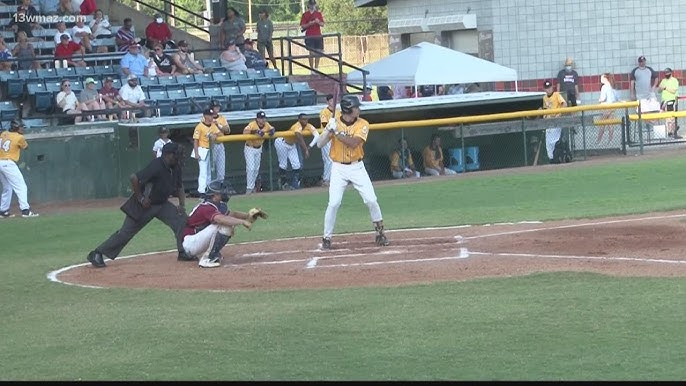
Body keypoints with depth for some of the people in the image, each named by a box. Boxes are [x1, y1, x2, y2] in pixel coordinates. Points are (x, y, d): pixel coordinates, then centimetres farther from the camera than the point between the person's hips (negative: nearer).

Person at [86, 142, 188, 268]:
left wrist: (182, 204, -3)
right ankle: (96, 254, 5)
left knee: (181, 218, -10)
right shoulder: (157, 166, -28)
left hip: (162, 204, 7)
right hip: (144, 204, -7)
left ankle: (184, 252, 1)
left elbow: (179, 187, 13)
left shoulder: (176, 169, -2)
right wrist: (140, 198, -24)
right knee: (125, 232, -5)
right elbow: (134, 178, -33)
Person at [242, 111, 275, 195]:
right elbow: (245, 131, -40)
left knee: (256, 169, 13)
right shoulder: (252, 124, -26)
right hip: (250, 148, -6)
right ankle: (249, 188, -6)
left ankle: (252, 186, 28)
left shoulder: (266, 125, -8)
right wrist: (256, 131, -51)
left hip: (258, 149, 6)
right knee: (250, 168, -12)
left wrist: (272, 131, -31)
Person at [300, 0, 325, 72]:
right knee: (312, 53, -7)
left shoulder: (318, 13, 11)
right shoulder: (305, 14, 1)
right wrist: (310, 24, -17)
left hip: (318, 36, 4)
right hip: (310, 36, -4)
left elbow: (322, 24, 10)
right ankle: (312, 69, -4)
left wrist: (318, 22, -11)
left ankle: (316, 68, 10)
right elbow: (302, 26, -3)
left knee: (318, 53, 2)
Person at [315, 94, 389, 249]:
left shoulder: (362, 124, -5)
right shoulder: (334, 123, -4)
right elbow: (319, 145, -9)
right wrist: (329, 130, -22)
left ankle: (380, 232, 14)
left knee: (371, 200, -4)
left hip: (357, 168, 1)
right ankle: (326, 238, 2)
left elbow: (353, 143, -21)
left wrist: (337, 132, -27)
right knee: (333, 203, -11)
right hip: (338, 168, -1)